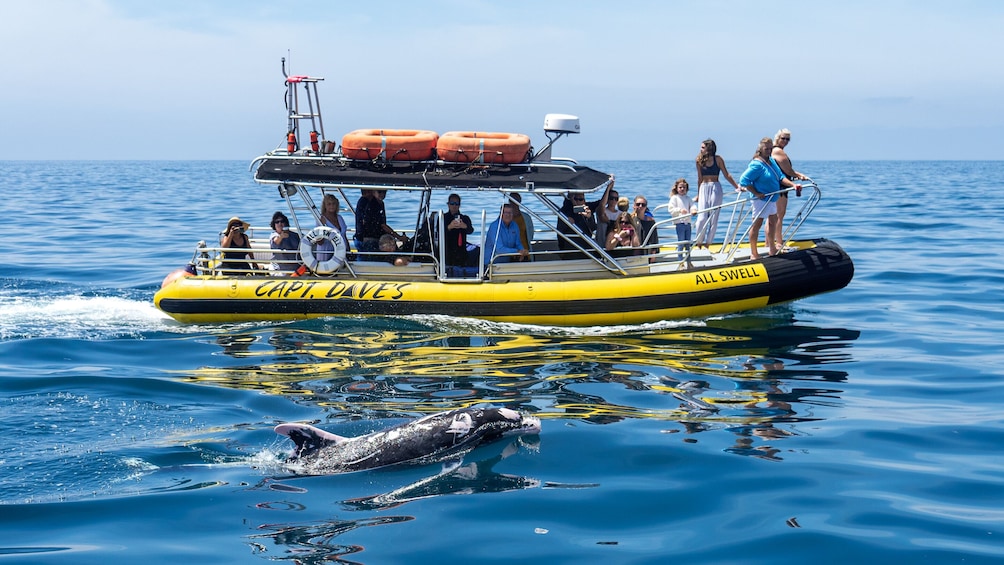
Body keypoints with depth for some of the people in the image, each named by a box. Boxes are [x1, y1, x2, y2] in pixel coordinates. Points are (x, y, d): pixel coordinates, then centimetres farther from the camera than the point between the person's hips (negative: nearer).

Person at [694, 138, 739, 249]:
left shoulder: (717, 159, 0)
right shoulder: (699, 160, 6)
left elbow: (726, 175, 2)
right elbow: (700, 178, 11)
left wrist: (737, 187, -2)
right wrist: (698, 194, 13)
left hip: (715, 188, -2)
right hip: (704, 188, 2)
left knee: (713, 218, -2)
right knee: (702, 218, -7)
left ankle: (707, 244, 4)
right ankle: (698, 243, 3)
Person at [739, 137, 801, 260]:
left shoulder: (771, 161, 9)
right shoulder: (757, 165, -20)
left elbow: (780, 177, 10)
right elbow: (744, 180, -23)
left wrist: (793, 185, -5)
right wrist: (756, 193, -22)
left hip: (771, 198, 10)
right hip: (761, 199, -10)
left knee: (773, 221, 20)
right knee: (757, 224, -2)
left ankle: (772, 248, 35)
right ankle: (754, 254, 4)